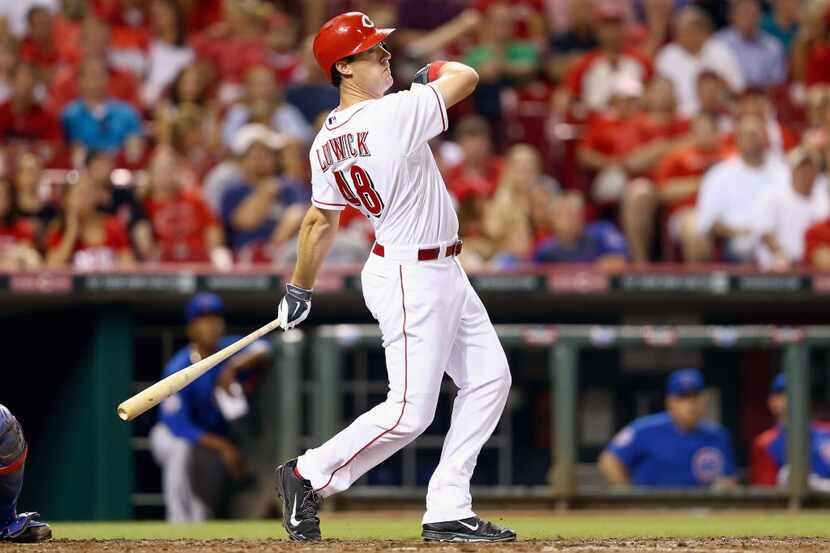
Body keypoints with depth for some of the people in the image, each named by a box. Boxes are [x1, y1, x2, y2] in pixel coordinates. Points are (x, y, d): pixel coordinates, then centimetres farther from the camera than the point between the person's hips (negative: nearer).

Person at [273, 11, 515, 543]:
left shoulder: (326, 141, 4)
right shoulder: (393, 114, -22)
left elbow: (321, 220, 12)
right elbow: (467, 77, -16)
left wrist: (299, 290, 23)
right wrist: (434, 70, 7)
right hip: (412, 279, -10)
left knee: (490, 379, 11)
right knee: (410, 411, -6)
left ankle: (448, 510, 12)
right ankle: (309, 477, 8)